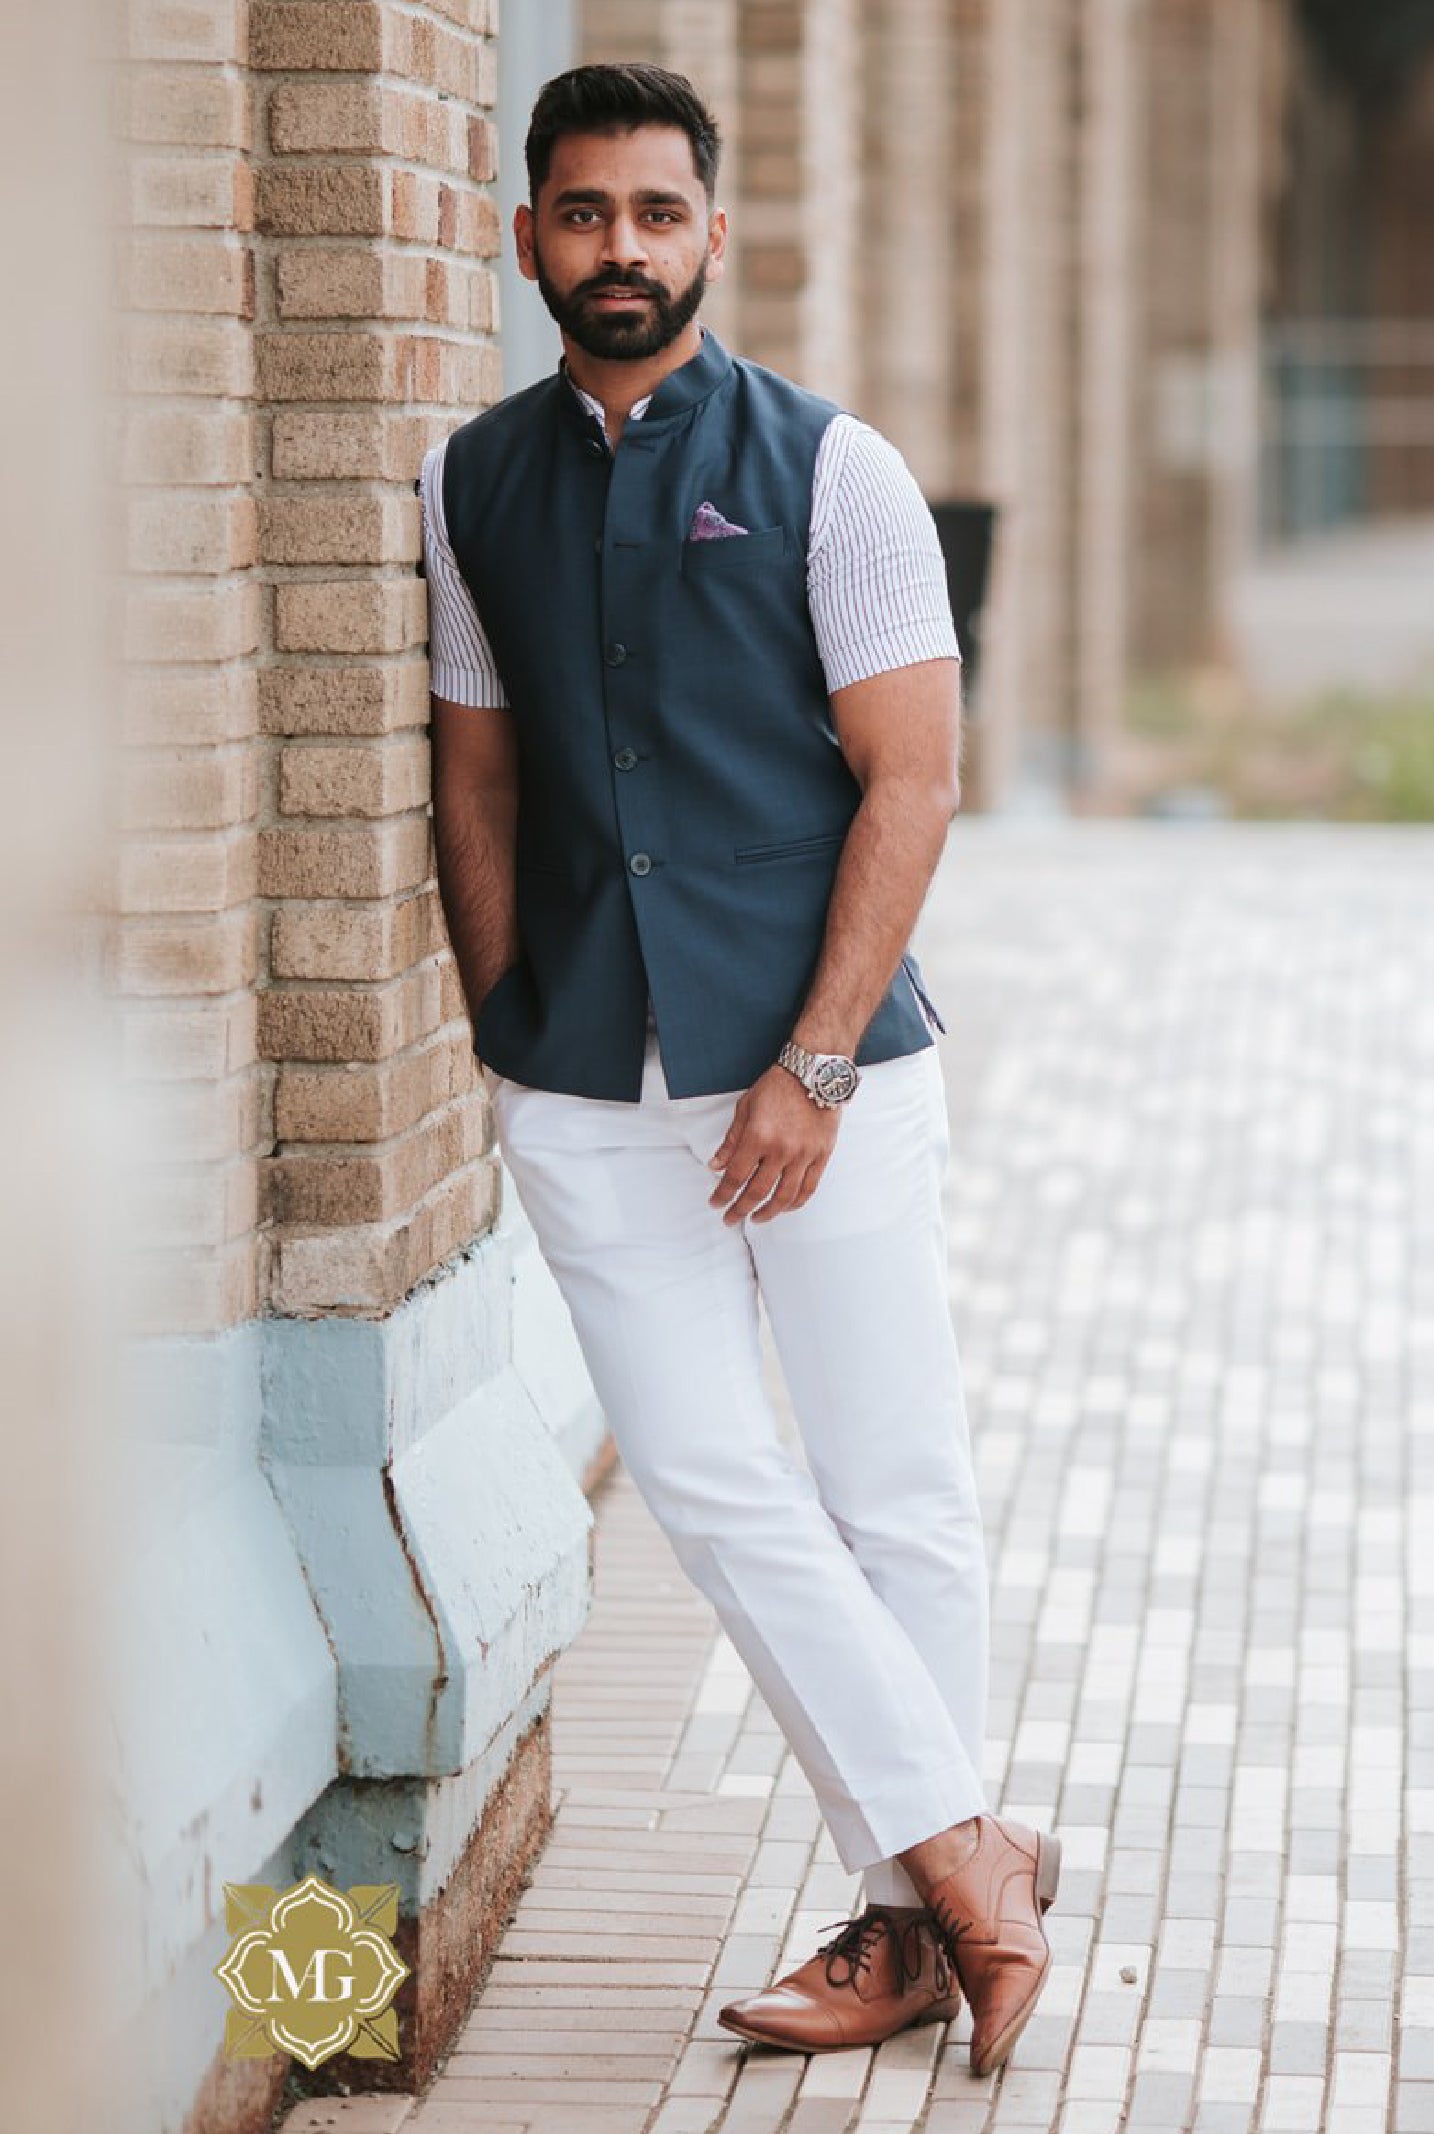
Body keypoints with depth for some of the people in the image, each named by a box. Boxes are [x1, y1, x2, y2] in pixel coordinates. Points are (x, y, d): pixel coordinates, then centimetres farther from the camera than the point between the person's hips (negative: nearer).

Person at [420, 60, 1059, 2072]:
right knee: (711, 1487, -3)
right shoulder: (471, 485, 9)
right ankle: (964, 1860, 4)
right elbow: (477, 775, 15)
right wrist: (510, 1039, 7)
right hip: (587, 1088, 3)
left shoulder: (829, 468, -1)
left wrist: (814, 1066, -12)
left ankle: (913, 1915, 13)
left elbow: (913, 779, -5)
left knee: (894, 1497, 1)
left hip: (825, 1070, -3)